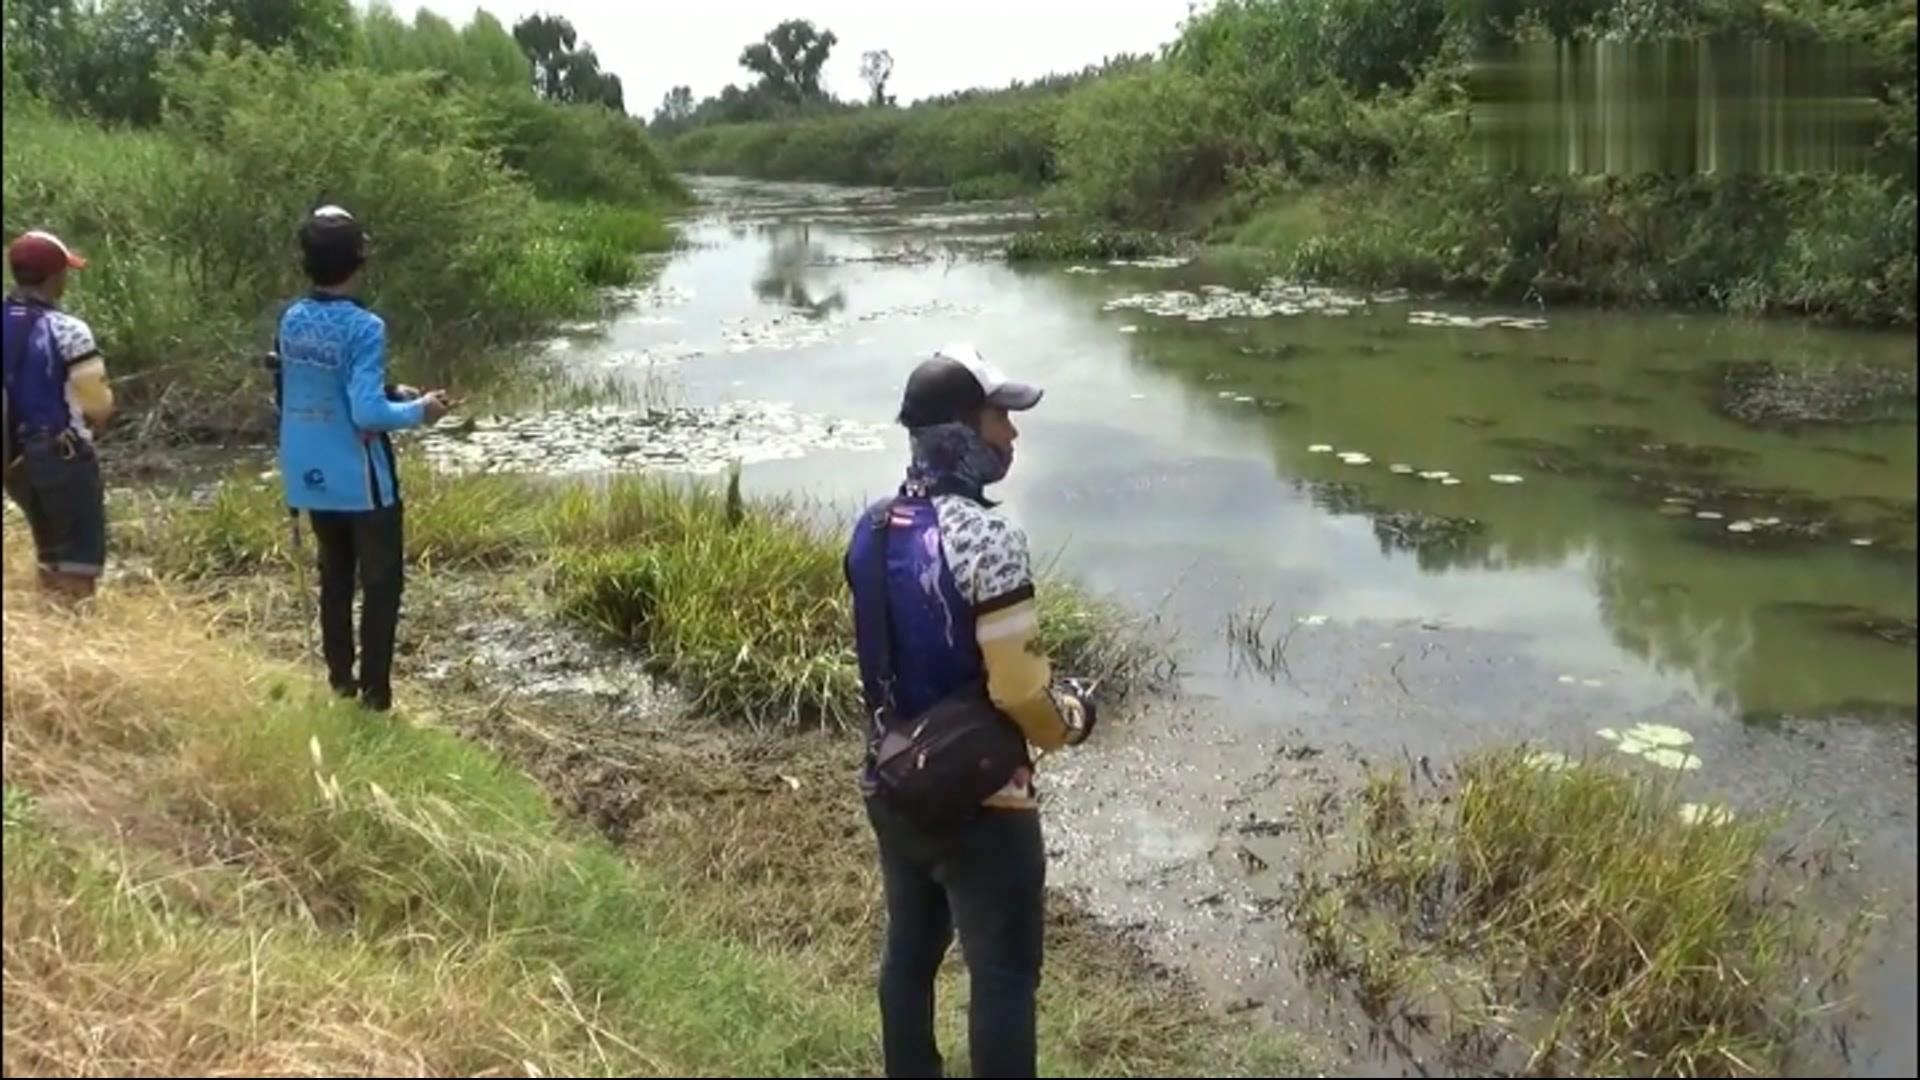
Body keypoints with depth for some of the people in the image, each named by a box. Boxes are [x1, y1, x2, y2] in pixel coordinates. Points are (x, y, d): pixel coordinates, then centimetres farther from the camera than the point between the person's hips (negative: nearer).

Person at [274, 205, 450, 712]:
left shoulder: (291, 320, 1)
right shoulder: (363, 327, -21)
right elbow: (367, 414, -26)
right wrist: (417, 410, -8)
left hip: (310, 477, 7)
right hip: (361, 480, -6)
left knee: (335, 576, 19)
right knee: (381, 581, 6)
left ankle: (340, 680, 26)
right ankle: (374, 692, 5)